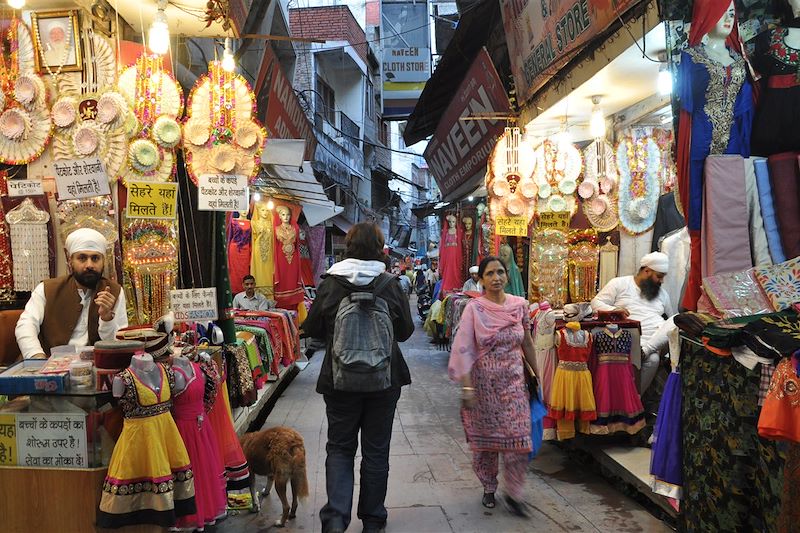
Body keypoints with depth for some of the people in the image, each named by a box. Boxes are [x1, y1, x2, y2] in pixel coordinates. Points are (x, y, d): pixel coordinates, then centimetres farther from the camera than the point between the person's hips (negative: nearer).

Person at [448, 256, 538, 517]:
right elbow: (463, 349, -13)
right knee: (485, 436, 9)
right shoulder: (474, 308, -9)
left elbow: (527, 343, 11)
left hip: (514, 380, 2)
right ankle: (489, 487, 31)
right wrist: (467, 387, -19)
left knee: (518, 437, -1)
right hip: (484, 380, -2)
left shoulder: (520, 305, 0)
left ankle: (514, 494, 16)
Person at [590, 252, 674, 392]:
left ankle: (644, 350, -33)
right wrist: (613, 310, -17)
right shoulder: (619, 283, 8)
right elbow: (596, 303, 1)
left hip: (659, 338, 5)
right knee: (652, 358, -34)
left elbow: (672, 318, 28)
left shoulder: (662, 293, 22)